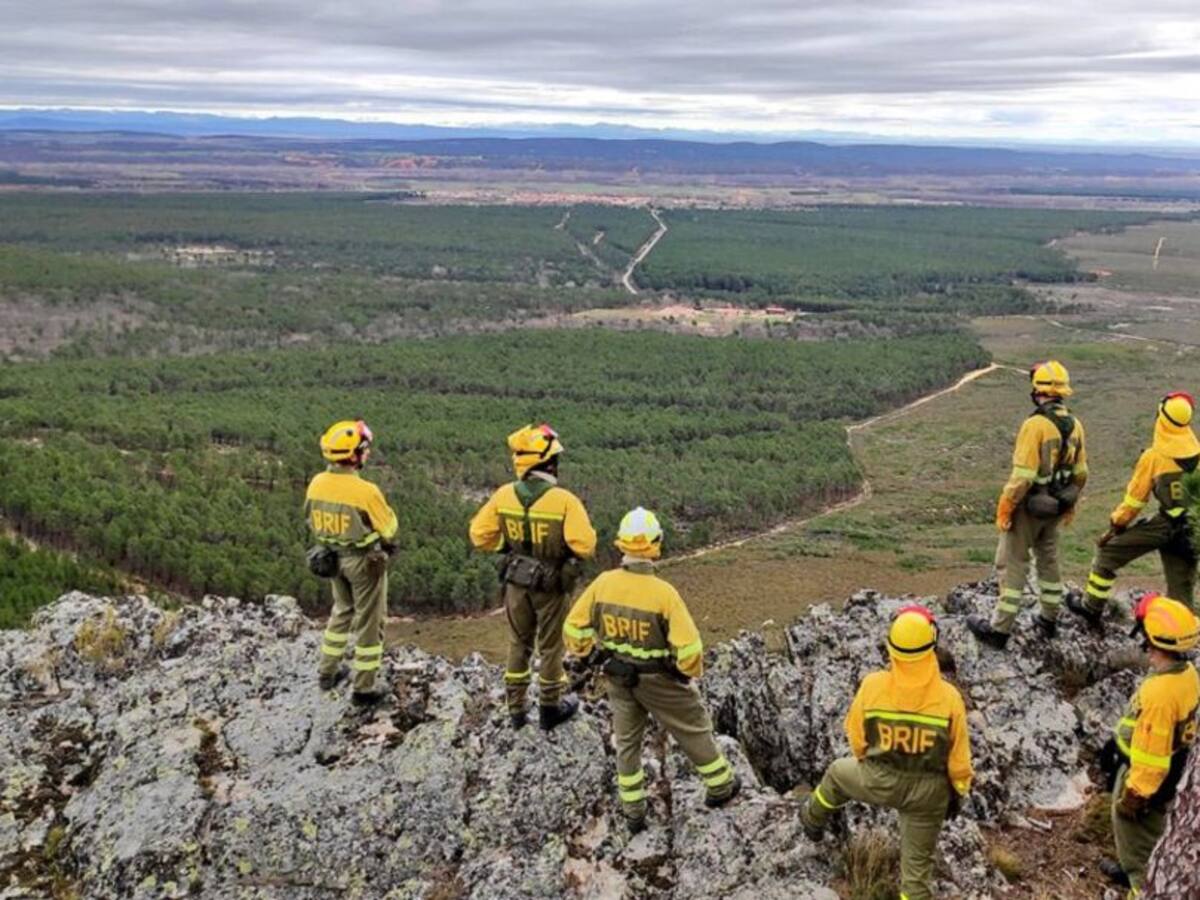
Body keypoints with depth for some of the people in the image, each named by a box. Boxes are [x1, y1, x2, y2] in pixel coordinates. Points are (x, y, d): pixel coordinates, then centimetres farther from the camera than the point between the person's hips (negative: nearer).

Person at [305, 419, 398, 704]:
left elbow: (312, 520, 6)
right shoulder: (366, 491, -27)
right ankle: (363, 688, 17)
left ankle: (328, 672, 36)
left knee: (342, 611, 27)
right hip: (365, 561, -6)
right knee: (368, 622, 9)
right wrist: (386, 512, 4)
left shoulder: (317, 483, -9)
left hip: (333, 557, 6)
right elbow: (389, 528, -15)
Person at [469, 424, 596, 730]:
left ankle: (516, 708, 30)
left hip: (516, 581, 4)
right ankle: (550, 708, 30)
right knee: (550, 646, 15)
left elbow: (480, 535, -4)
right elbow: (584, 546, -27)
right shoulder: (564, 501, -24)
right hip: (551, 585, -3)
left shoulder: (504, 495, -11)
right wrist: (564, 541, -5)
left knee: (519, 643, 21)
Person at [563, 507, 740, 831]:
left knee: (626, 740, 21)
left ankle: (633, 812, 30)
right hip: (659, 680, -4)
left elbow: (574, 628, -6)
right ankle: (720, 786, 39)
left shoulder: (603, 583, -17)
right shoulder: (663, 592, -28)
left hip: (619, 677, 4)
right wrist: (693, 670, -3)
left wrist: (583, 651, 16)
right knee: (693, 729, 20)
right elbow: (689, 647, -25)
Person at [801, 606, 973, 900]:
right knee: (917, 861, 18)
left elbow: (856, 735, -4)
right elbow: (958, 757, -11)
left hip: (878, 779, 1)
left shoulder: (872, 686, -22)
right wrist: (958, 792, 9)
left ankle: (815, 820, 59)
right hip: (928, 789, -1)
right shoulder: (949, 698, -24)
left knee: (838, 773, 34)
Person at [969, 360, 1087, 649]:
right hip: (1055, 506, 7)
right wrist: (1070, 504, 21)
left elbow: (1023, 475, -25)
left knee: (1012, 565, 2)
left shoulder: (1035, 425, -24)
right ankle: (1049, 620, 33)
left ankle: (999, 629, 7)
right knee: (1048, 560, 22)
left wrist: (1004, 508, -15)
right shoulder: (1074, 425, -1)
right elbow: (1080, 473, 8)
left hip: (1029, 506, -7)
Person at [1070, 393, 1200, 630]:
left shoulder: (1154, 456, -9)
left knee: (1108, 551, 14)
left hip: (1165, 524, -4)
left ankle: (1092, 608, 19)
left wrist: (1115, 526, 7)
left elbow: (1134, 499, -5)